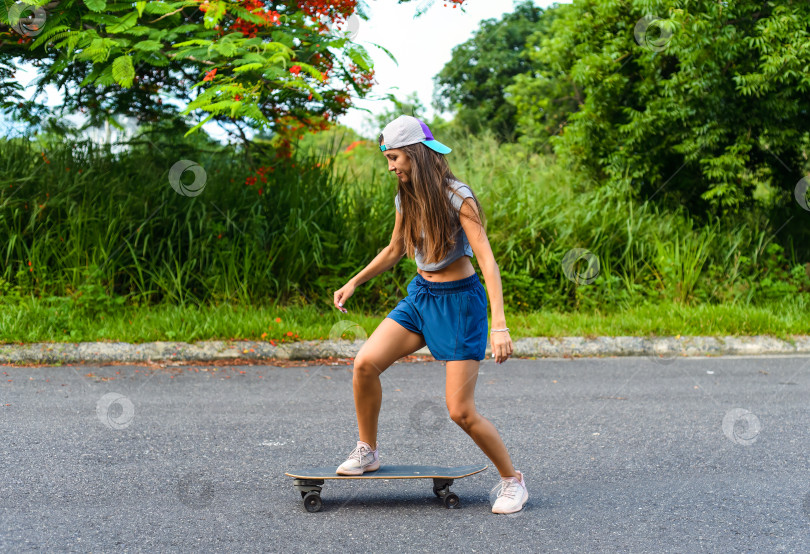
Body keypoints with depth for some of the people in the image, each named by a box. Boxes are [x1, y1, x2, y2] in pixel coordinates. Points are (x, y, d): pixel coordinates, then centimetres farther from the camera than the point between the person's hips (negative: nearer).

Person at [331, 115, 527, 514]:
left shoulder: (457, 197, -18)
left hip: (460, 301, -6)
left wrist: (499, 325, -30)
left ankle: (512, 480, 11)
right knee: (365, 363, -15)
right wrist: (355, 282, 14)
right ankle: (367, 452, 6)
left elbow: (487, 260, -23)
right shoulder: (405, 199, 3)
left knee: (461, 411, -9)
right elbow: (394, 250, 21)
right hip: (420, 294, 6)